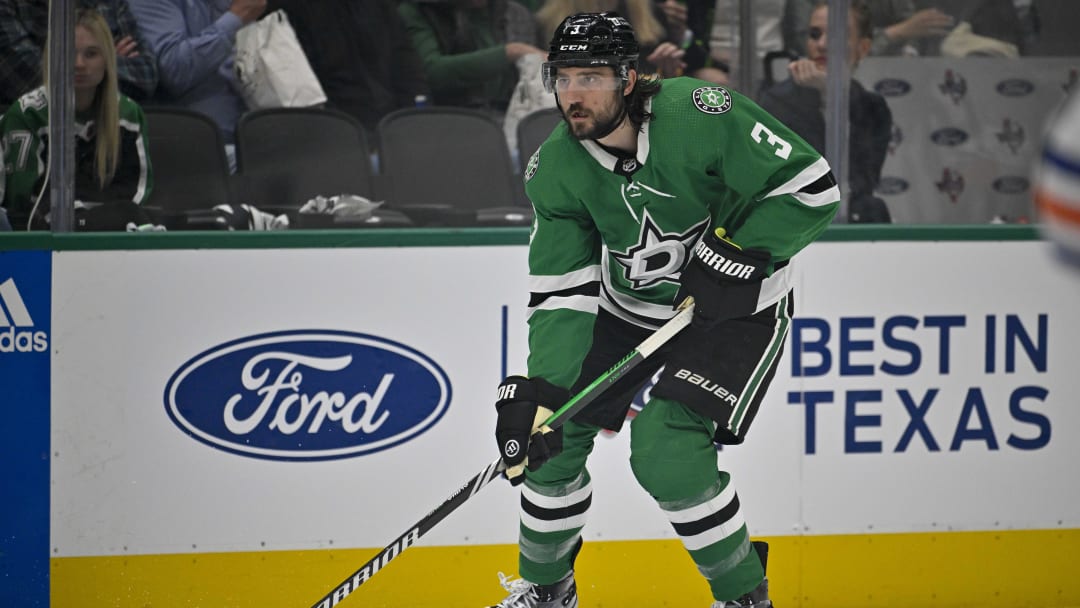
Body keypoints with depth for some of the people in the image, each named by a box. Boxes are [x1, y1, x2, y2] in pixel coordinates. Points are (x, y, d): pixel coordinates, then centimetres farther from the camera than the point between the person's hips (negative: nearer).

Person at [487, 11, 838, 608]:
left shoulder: (696, 114, -29)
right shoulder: (555, 168, -12)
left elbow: (812, 187, -23)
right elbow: (561, 291, -12)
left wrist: (738, 256, -28)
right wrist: (539, 389, -24)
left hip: (733, 305, -6)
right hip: (628, 306, 6)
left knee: (666, 448, -21)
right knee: (552, 430, 1)